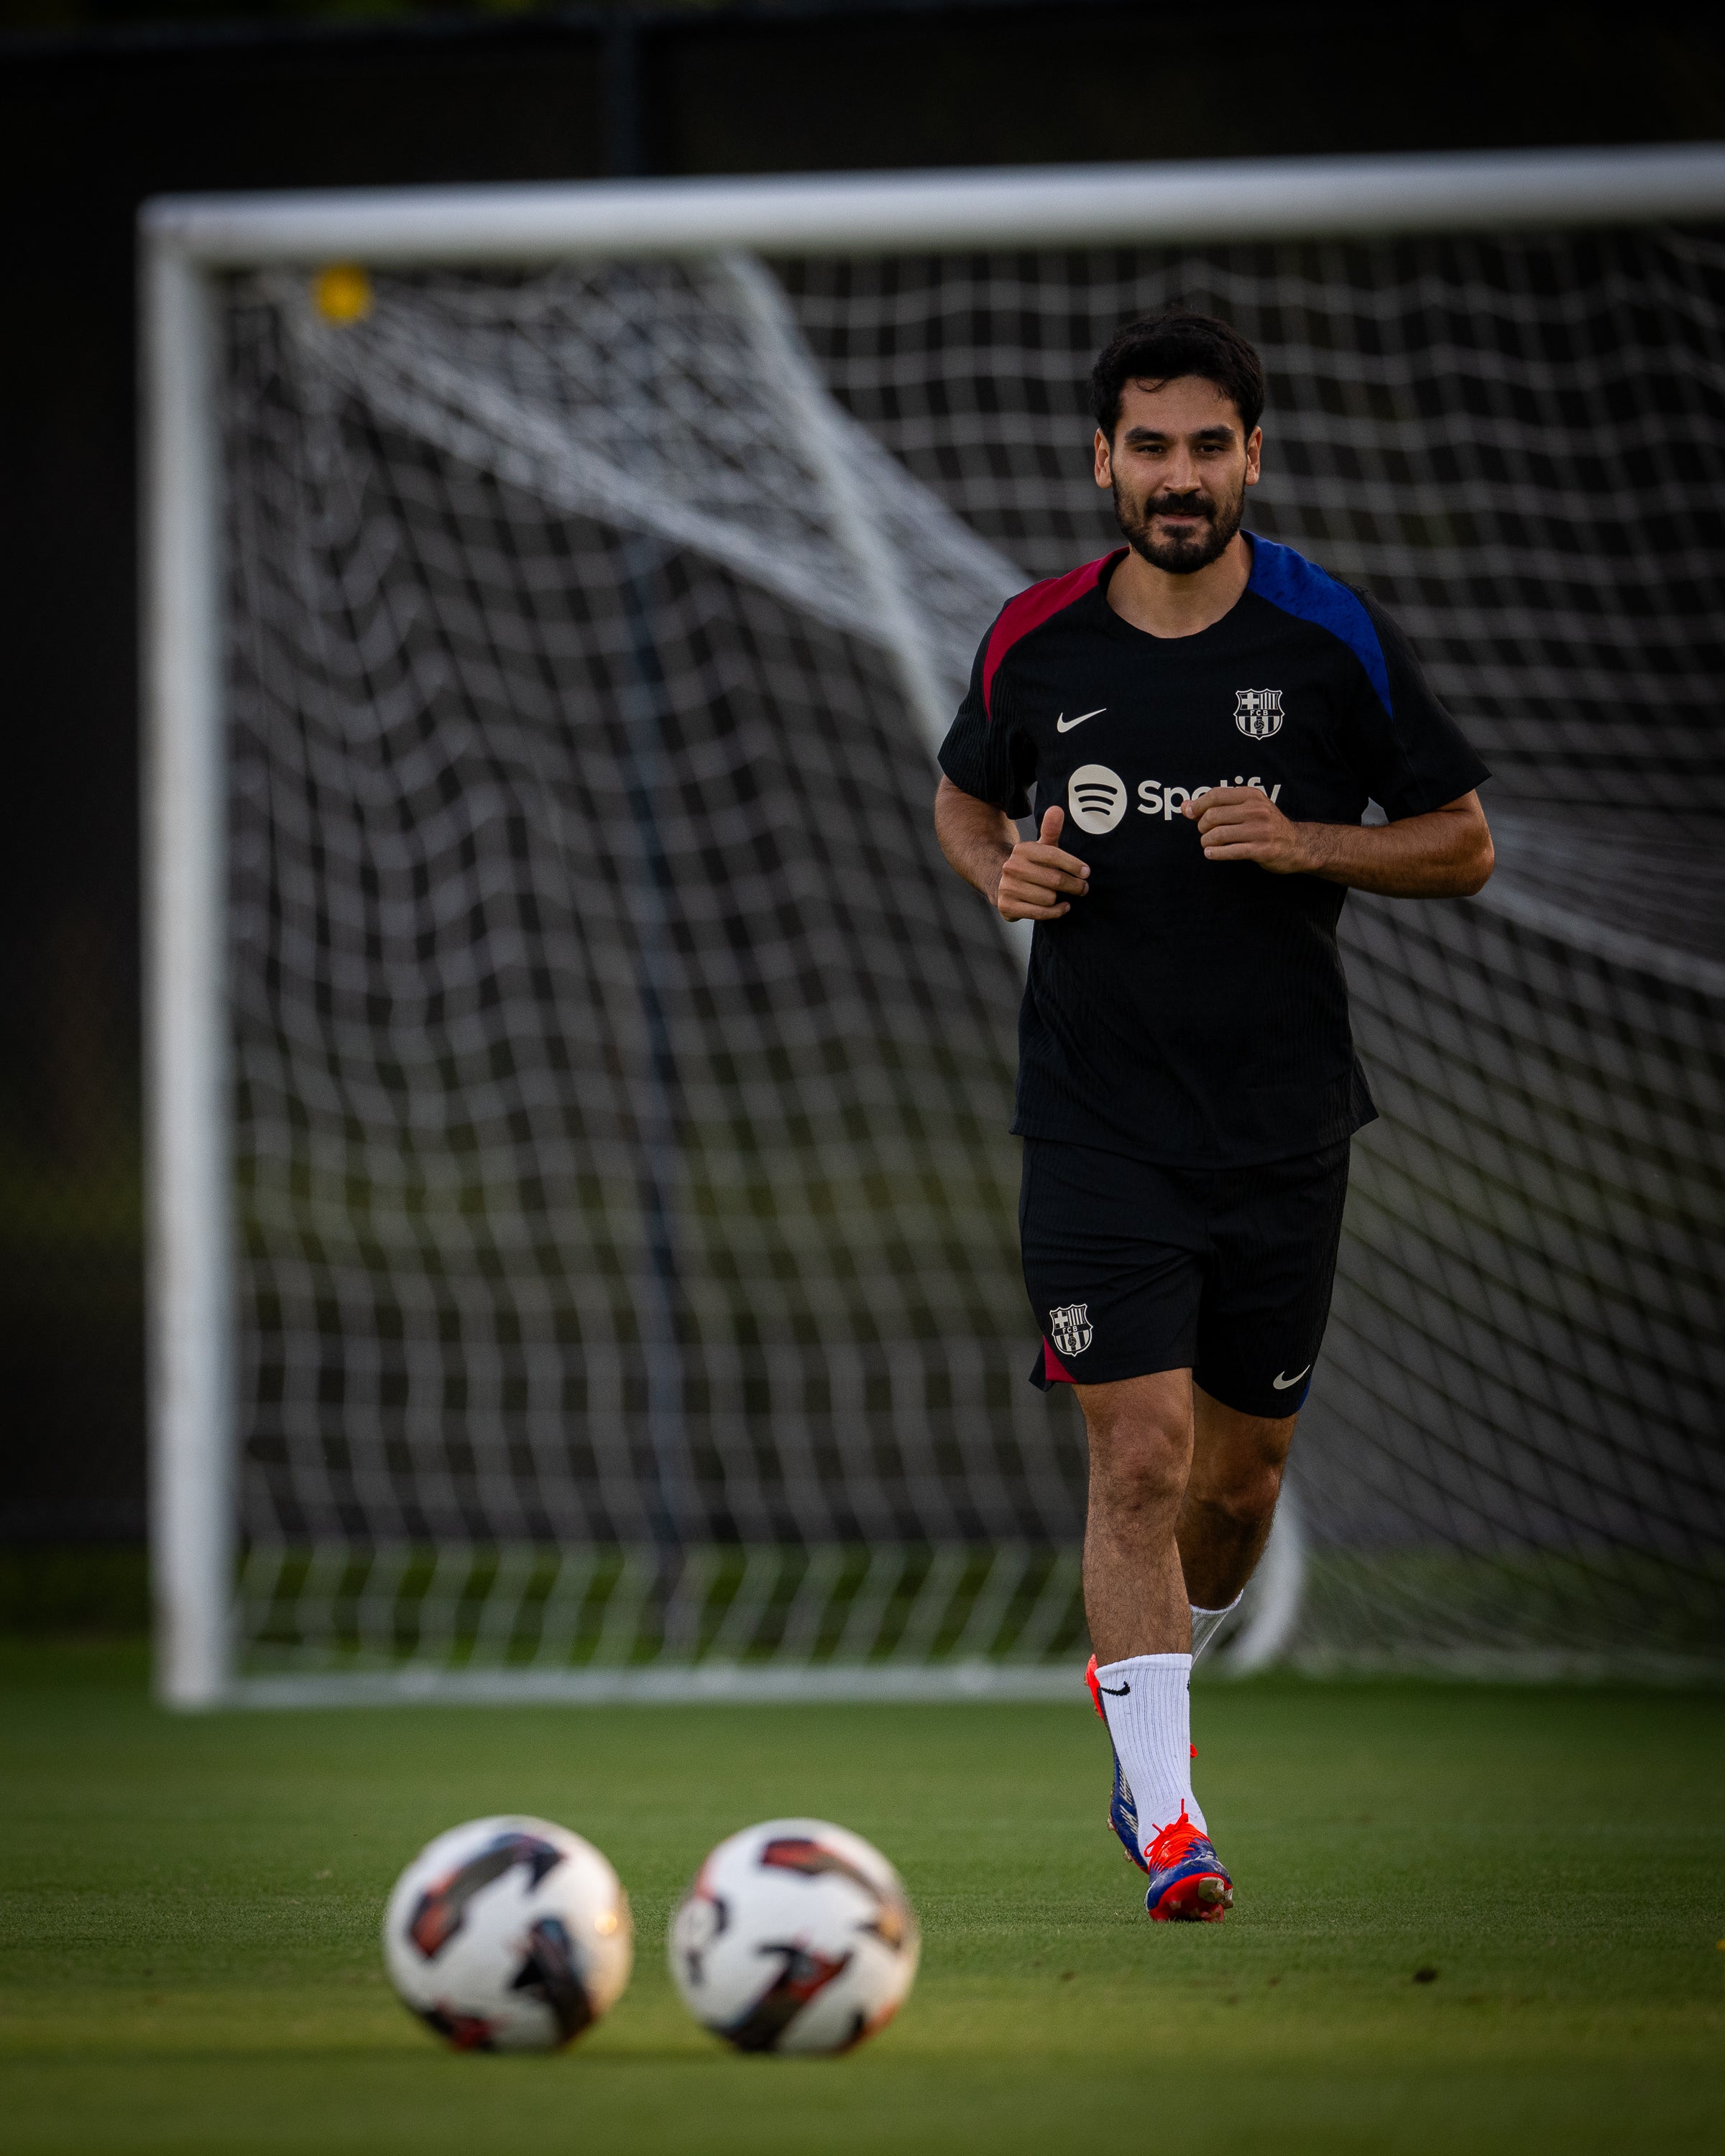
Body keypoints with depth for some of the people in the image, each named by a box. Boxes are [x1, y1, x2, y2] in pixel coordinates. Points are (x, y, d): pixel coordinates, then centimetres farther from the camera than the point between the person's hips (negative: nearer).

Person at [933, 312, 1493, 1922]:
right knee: (1142, 1458, -13)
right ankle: (1166, 1821, -11)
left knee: (1241, 1476, 11)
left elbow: (1463, 845, 3)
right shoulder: (1036, 642, 0)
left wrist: (1307, 842, -15)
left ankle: (1146, 1676, 41)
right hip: (1096, 1116, -1)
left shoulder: (1335, 638, -4)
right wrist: (1000, 872, -5)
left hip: (1283, 1120, 1)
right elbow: (964, 800, 18)